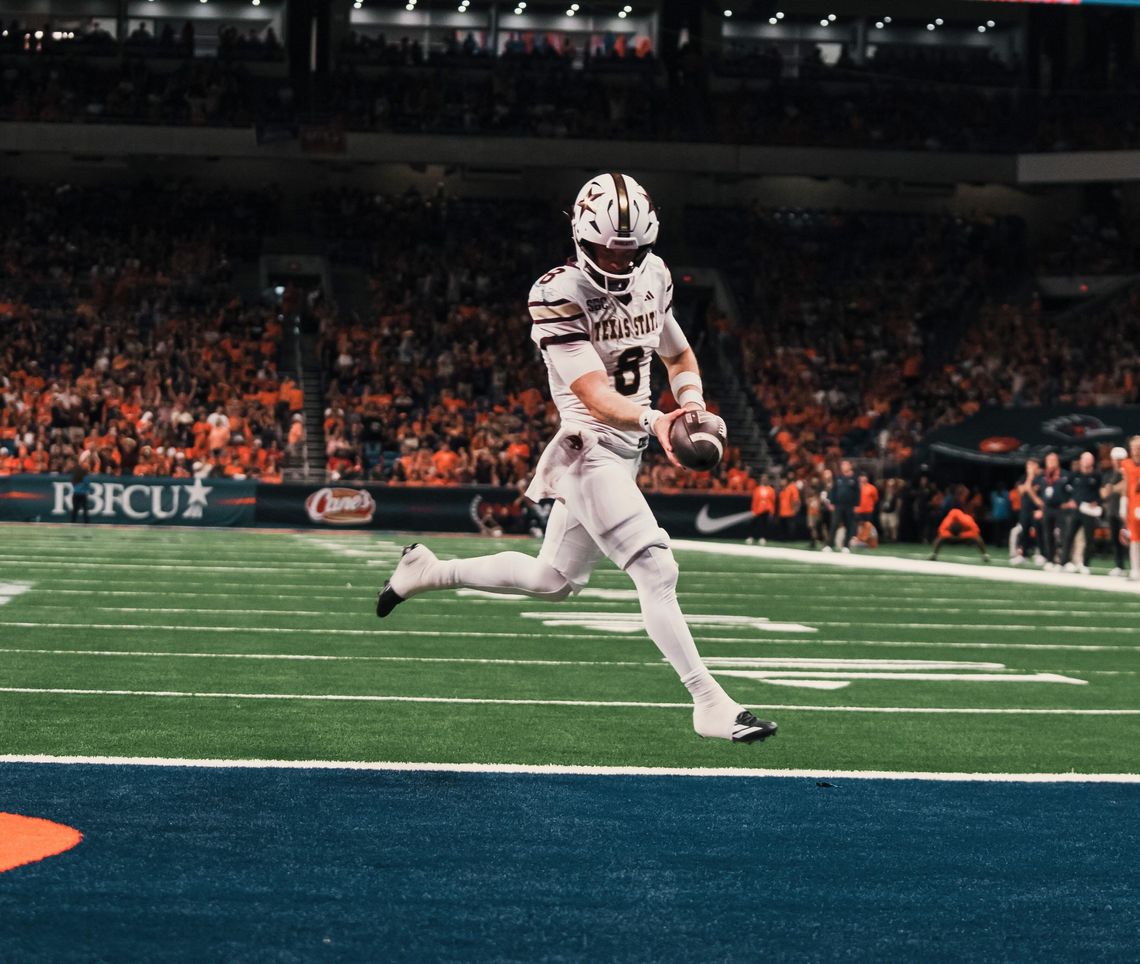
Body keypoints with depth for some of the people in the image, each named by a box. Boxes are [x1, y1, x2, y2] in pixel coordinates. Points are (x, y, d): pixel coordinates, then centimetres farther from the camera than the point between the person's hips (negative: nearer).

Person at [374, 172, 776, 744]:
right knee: (655, 569, -18)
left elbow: (679, 356, 21)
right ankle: (709, 702, -15)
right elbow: (595, 395, -25)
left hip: (627, 449, 8)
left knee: (554, 581, 19)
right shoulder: (558, 297, -17)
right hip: (589, 445, -8)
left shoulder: (652, 278, 6)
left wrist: (690, 399, 0)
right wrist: (653, 421, -42)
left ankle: (427, 571, 35)